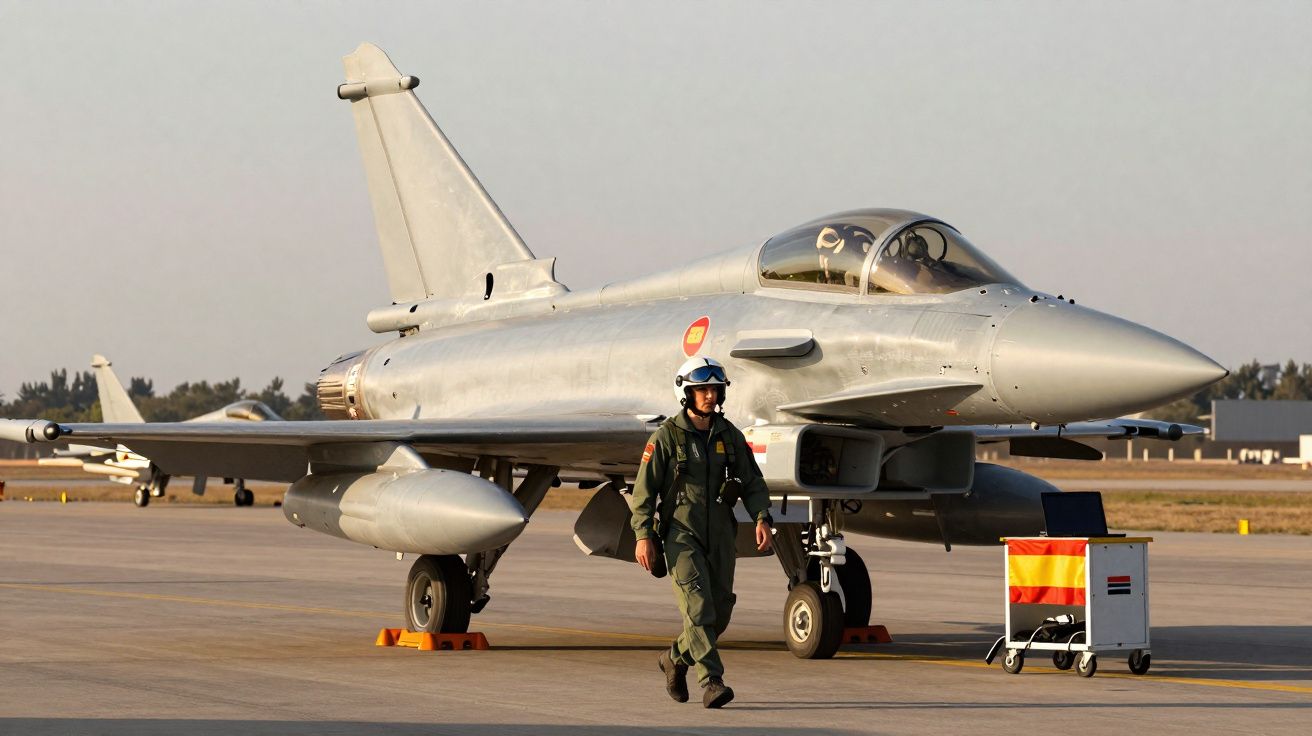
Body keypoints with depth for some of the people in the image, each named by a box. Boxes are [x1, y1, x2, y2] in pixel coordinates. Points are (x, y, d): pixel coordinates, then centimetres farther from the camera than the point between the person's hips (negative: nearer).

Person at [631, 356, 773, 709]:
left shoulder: (730, 436, 8)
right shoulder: (667, 437, -3)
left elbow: (752, 483, 9)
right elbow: (644, 489, -3)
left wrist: (762, 519, -8)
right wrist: (643, 536, -11)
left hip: (720, 536, 5)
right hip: (682, 534, -5)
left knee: (719, 612, 6)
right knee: (698, 606, -16)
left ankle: (676, 657, 31)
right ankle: (711, 682, -20)